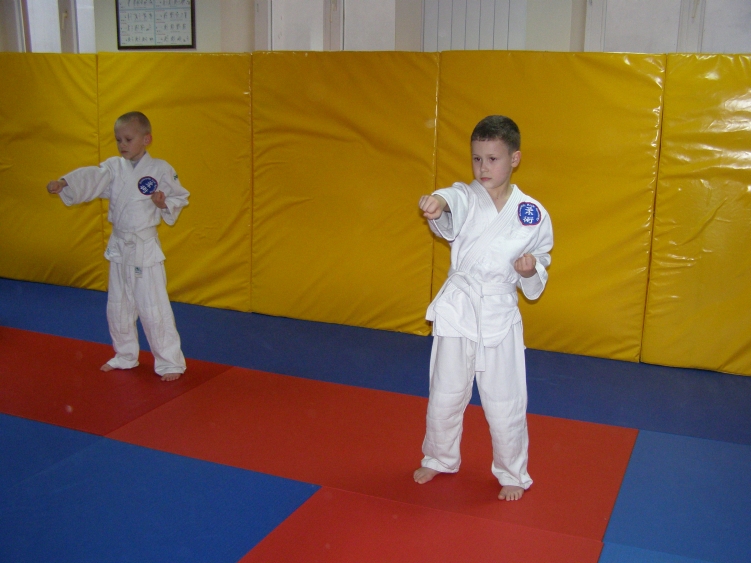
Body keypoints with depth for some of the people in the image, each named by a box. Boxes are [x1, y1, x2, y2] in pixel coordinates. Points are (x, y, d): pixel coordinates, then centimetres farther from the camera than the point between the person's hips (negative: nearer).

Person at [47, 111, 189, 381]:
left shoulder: (160, 169, -9)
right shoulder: (113, 167, 1)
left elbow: (180, 197, -2)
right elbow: (90, 178, -15)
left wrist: (165, 203, -22)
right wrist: (63, 183, -33)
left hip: (145, 248, -5)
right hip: (118, 247, 6)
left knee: (154, 308, -5)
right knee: (118, 307, 17)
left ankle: (170, 363, 8)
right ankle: (125, 356, 35)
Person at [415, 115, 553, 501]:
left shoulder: (533, 214, -1)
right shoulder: (465, 199, -3)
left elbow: (537, 281, 8)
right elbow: (451, 207, -31)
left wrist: (532, 272, -15)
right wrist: (437, 204, -54)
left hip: (500, 314, 0)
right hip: (457, 309, 1)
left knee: (506, 403, 6)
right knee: (445, 396, 15)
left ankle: (512, 474, 31)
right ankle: (439, 459, 41)